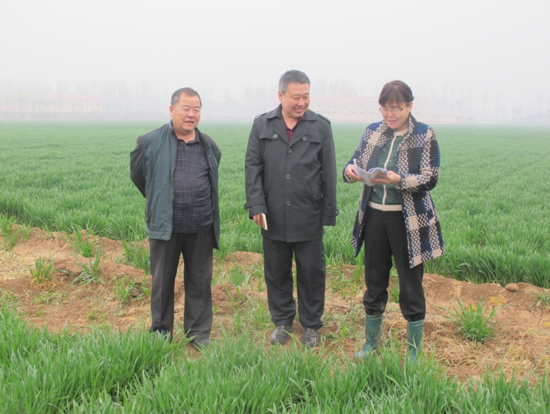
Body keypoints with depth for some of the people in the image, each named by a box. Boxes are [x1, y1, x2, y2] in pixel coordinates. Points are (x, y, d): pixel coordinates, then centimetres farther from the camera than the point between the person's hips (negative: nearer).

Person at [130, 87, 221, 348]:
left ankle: (199, 333, 25)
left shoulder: (208, 146, 7)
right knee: (162, 281, 10)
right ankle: (161, 332, 26)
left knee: (200, 282, 11)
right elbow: (137, 175, 10)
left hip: (201, 228, 3)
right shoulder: (151, 143, -4)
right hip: (165, 227, -2)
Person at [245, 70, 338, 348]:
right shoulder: (262, 125, 4)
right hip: (273, 217, 1)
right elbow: (253, 167, 3)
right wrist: (256, 206, -6)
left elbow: (328, 173, 3)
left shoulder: (321, 127, 2)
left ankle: (311, 325, 25)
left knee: (311, 272, 8)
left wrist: (329, 213, 1)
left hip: (309, 218, -1)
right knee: (276, 272, 12)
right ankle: (282, 322, 30)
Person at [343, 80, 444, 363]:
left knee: (411, 286, 5)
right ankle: (371, 342, 33)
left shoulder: (424, 135, -5)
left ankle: (414, 353, 21)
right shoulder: (372, 132, 7)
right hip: (374, 216, 4)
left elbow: (430, 179, -11)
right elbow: (355, 162, 6)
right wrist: (350, 170, -18)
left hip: (408, 220, -4)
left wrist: (398, 180, -27)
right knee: (374, 282, 14)